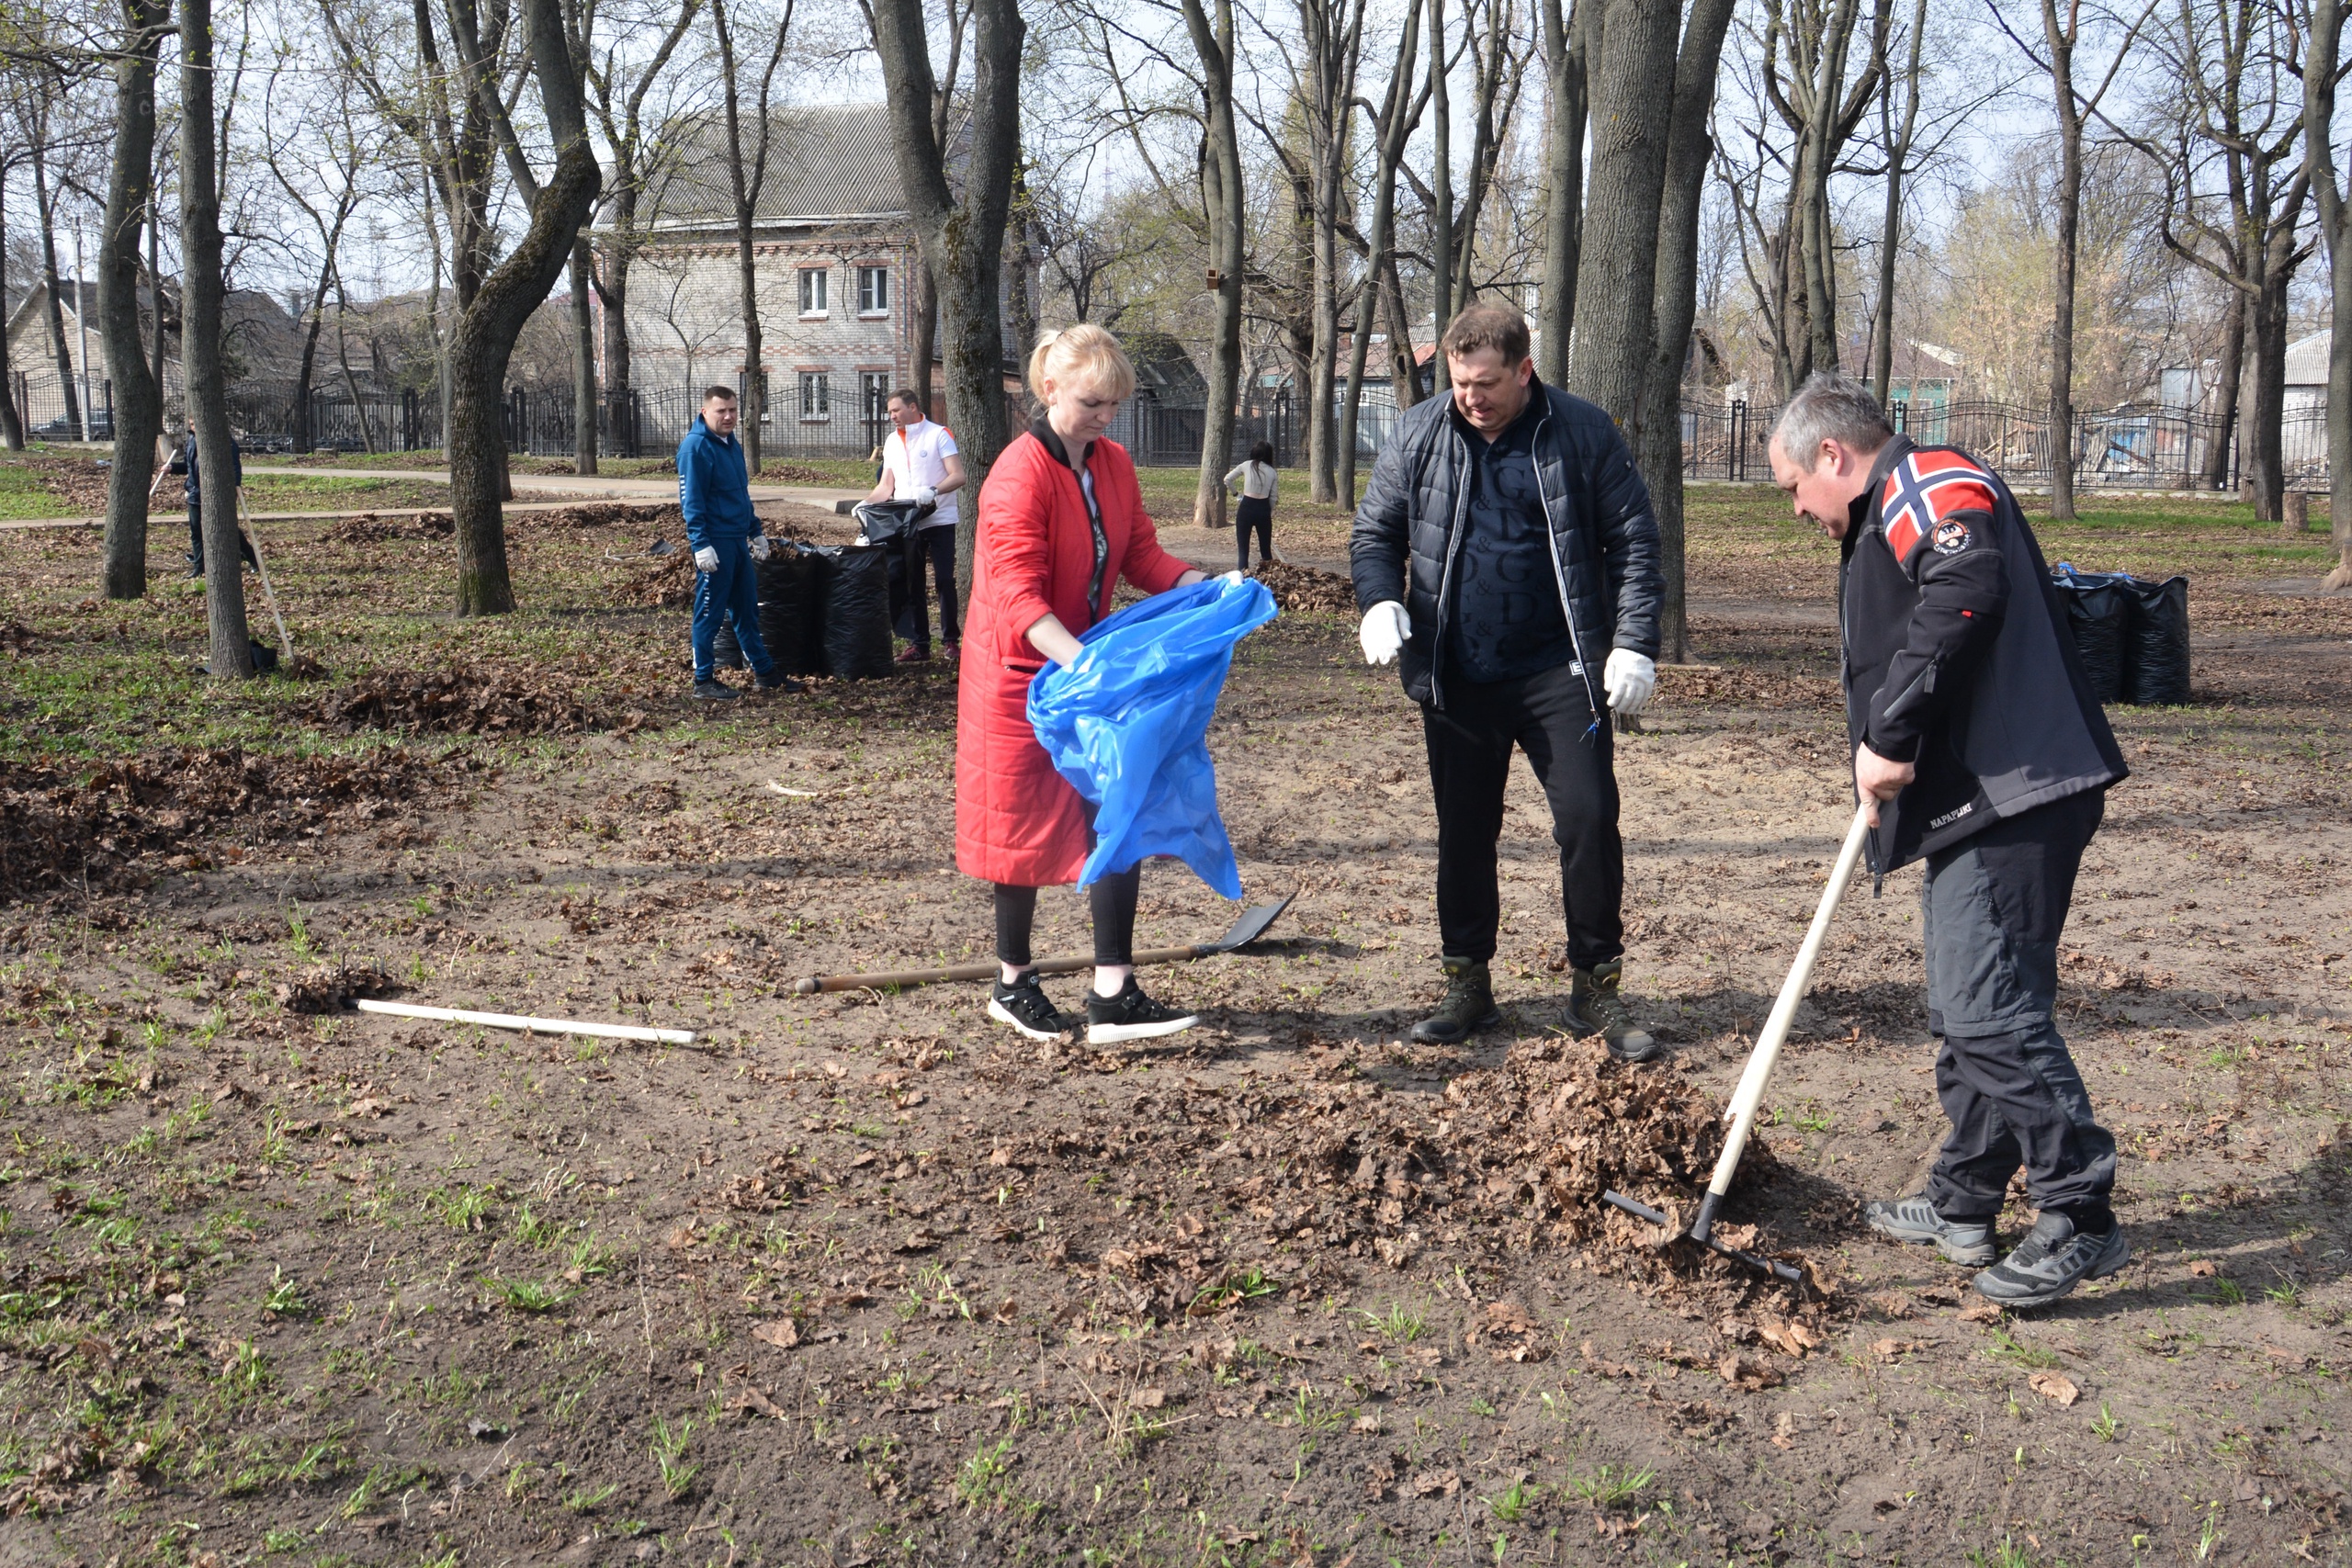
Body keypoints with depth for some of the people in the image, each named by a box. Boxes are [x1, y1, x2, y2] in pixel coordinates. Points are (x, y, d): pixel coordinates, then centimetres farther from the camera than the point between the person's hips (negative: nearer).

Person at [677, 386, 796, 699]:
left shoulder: (731, 444, 15)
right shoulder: (695, 447, -13)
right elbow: (692, 500, -17)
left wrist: (757, 532, 22)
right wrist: (701, 544, -22)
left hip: (738, 540, 9)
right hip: (714, 543, -9)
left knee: (747, 608, 15)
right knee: (709, 612, -2)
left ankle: (764, 672, 22)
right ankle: (703, 680, 5)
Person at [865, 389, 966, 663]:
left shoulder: (939, 435, -5)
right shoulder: (892, 441, 12)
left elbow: (958, 476, -13)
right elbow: (886, 486, 14)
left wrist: (933, 491, -29)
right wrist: (865, 506, -3)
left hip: (939, 520, -5)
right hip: (907, 523, 5)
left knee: (945, 580, -2)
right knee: (911, 584, 5)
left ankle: (950, 640, 5)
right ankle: (920, 643, 10)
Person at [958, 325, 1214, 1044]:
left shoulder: (1114, 464, 4)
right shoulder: (1020, 473, -19)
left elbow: (1141, 554, 8)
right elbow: (1018, 594, -26)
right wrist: (1081, 661, -40)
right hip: (1021, 675, -7)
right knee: (1027, 825, 5)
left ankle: (1113, 997, 1)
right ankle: (1013, 984, 24)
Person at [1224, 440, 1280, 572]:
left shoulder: (1246, 466, 1)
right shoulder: (1272, 472, 5)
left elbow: (1227, 480, 7)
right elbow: (1273, 497, 5)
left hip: (1246, 508, -2)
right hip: (1263, 509, 2)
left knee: (1243, 548, 3)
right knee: (1266, 549, 12)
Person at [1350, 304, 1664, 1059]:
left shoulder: (1583, 434, -2)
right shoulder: (1417, 436, 3)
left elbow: (1633, 540, 1)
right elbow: (1373, 531, 10)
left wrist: (1635, 644, -7)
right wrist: (1380, 601, -10)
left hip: (1560, 672, -2)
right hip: (1456, 679, 2)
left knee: (1588, 819, -5)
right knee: (1463, 832, 10)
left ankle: (1597, 987, 10)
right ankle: (1466, 983, 25)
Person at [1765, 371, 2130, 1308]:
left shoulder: (1930, 486, -7)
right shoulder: (1883, 523, 26)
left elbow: (1963, 598, -27)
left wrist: (1890, 737, -23)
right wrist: (1884, 755, 12)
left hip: (2011, 801, -11)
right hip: (1971, 806, 11)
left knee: (1991, 1011, -12)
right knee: (1967, 1013, 16)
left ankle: (2082, 1220, -3)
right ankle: (1962, 1207, 26)